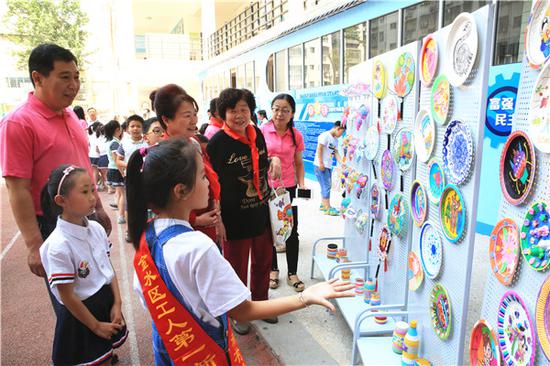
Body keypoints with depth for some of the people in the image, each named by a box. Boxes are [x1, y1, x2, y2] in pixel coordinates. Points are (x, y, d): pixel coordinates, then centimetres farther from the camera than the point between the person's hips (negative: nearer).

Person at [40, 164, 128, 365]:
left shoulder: (96, 229, -6)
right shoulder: (59, 246, -25)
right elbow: (67, 296, -18)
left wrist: (117, 303, -5)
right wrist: (96, 326, -10)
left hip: (107, 301, 6)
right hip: (81, 313, -6)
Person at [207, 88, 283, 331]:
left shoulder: (257, 134, 1)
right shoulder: (217, 142, -17)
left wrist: (274, 160, -4)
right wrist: (216, 218, -17)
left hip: (261, 212, 6)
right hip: (235, 217, -6)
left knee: (263, 261, 21)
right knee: (237, 268, 12)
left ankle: (260, 302, 44)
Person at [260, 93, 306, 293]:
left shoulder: (296, 135, 0)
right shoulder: (262, 130, -6)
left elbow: (299, 164, 8)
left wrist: (302, 184, -4)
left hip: (288, 188, 2)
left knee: (292, 231, 7)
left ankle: (292, 273, 24)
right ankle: (273, 269, 32)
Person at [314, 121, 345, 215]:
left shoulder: (335, 140, 16)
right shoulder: (325, 136, -11)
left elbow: (336, 153, 13)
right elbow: (319, 149, -15)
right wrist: (321, 164, -18)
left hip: (328, 166, 9)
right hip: (321, 166, -9)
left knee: (327, 186, 14)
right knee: (326, 186, -9)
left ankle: (323, 205, 26)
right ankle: (328, 208, -7)